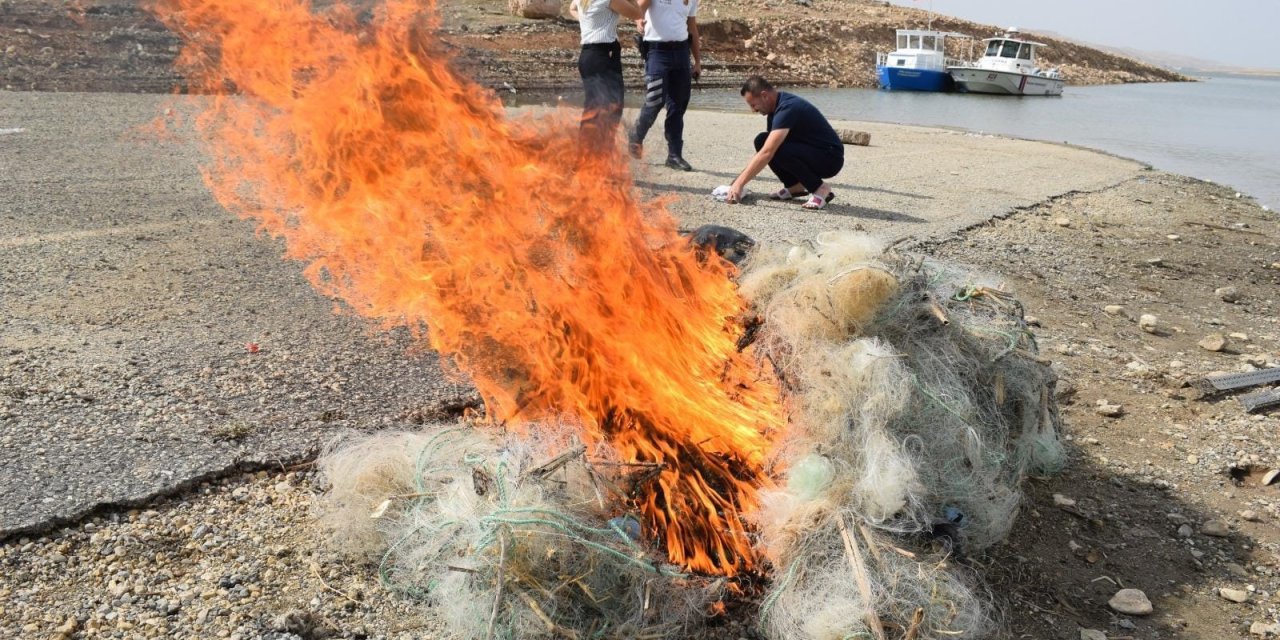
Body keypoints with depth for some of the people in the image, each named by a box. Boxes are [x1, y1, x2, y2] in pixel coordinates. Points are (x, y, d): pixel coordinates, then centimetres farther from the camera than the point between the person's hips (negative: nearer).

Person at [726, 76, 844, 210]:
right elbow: (765, 149, 11)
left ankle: (820, 188, -13)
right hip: (809, 152, 9)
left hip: (830, 158, -9)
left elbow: (767, 153, -34)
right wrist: (740, 179, 3)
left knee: (777, 150, -32)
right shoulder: (776, 106, 4)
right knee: (762, 141, -5)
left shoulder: (787, 108, -26)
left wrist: (739, 183, -31)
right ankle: (795, 186, 5)